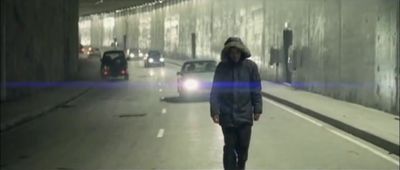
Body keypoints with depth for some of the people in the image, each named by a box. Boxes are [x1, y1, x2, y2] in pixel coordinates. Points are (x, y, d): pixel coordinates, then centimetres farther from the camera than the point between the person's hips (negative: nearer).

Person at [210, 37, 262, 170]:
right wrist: (215, 111, -8)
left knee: (243, 147, 8)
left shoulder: (250, 66, -1)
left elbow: (256, 90, 2)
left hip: (245, 115, 1)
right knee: (229, 148, 2)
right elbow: (215, 91, -2)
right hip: (227, 115, -1)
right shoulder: (222, 67, -1)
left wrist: (257, 109, -1)